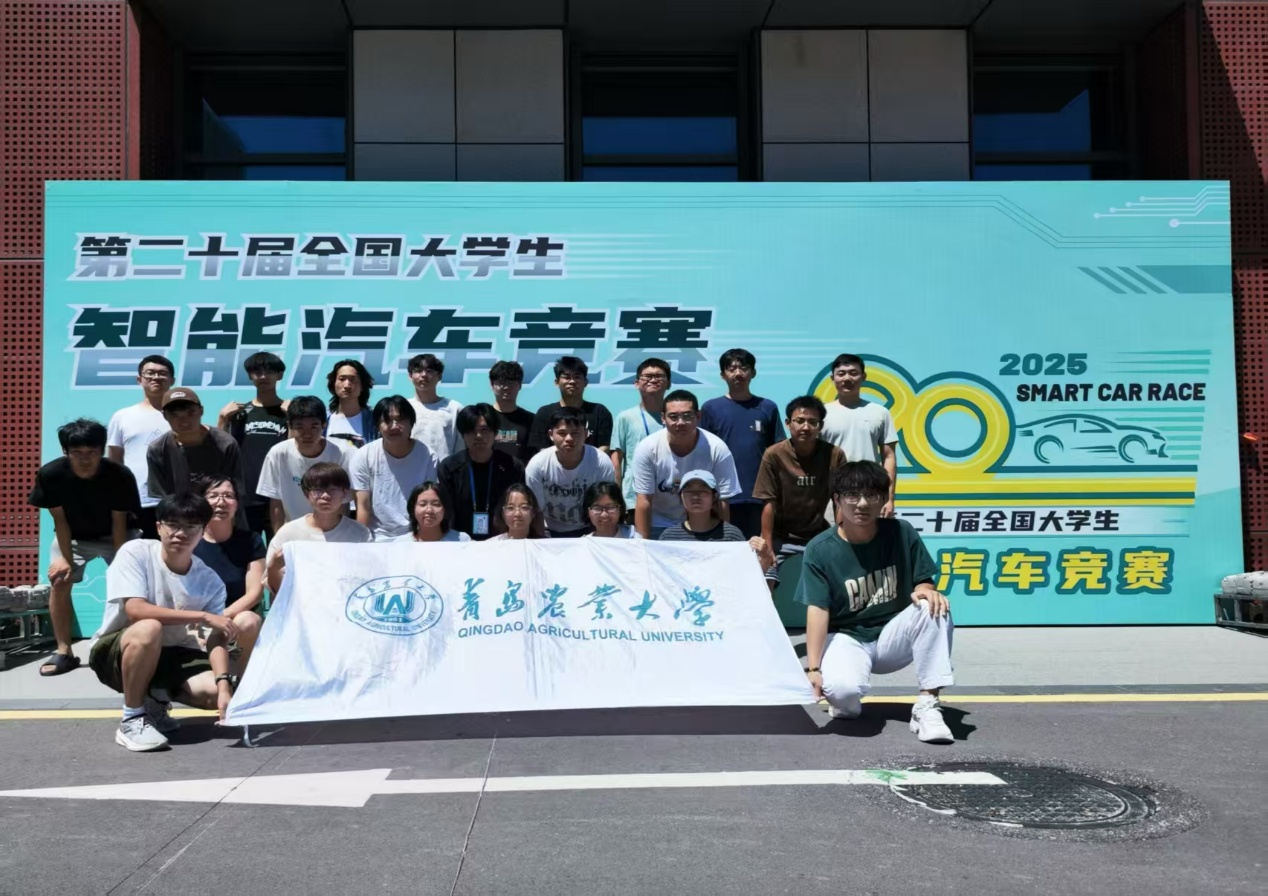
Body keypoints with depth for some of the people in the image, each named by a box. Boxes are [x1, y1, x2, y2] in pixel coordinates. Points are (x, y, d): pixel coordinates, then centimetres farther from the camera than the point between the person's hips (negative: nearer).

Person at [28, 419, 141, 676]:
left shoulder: (120, 476, -30)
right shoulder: (50, 474, -28)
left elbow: (119, 522, -20)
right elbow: (59, 519, -17)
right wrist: (66, 558, -19)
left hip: (113, 536, -1)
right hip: (72, 537, 1)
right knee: (58, 581, -16)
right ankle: (64, 651, -7)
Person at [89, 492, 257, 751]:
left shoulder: (210, 582, -9)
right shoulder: (135, 553, -17)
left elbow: (216, 638, -14)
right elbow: (135, 610, -29)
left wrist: (224, 687, -30)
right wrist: (202, 616, -28)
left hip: (172, 654, 4)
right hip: (117, 652, -3)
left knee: (215, 692, -21)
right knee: (149, 629, -37)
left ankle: (154, 701, 11)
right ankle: (132, 720, -17)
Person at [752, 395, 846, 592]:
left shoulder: (834, 455, -10)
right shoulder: (774, 455, -15)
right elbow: (769, 504, -11)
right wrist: (767, 548, -11)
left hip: (819, 538, 2)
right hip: (781, 539, -1)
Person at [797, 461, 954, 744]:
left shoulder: (902, 533, -4)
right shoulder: (819, 550, -12)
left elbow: (923, 582, 0)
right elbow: (818, 609, -17)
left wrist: (925, 591, -27)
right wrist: (813, 668, -25)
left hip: (893, 636, 3)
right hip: (847, 639, -3)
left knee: (935, 607, -28)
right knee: (842, 688, -36)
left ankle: (927, 705, -21)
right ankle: (846, 703, 6)